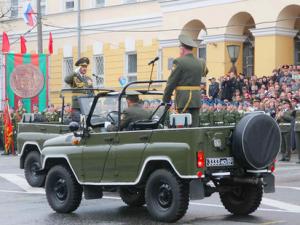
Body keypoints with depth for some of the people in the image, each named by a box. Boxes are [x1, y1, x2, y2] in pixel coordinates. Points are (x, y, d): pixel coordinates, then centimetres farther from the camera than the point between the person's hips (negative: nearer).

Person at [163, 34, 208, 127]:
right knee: (194, 126, 7)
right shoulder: (200, 63, 10)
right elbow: (205, 72, 34)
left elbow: (171, 82, -8)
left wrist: (165, 99, 0)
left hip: (183, 100, -6)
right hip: (197, 100, 6)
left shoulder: (179, 62, -9)